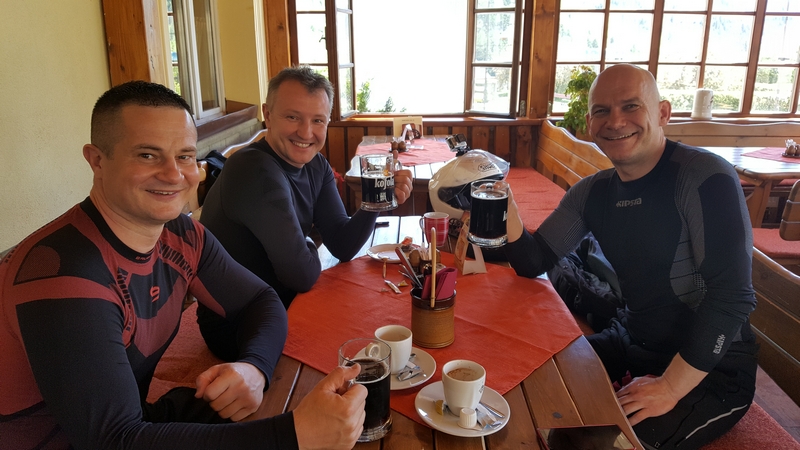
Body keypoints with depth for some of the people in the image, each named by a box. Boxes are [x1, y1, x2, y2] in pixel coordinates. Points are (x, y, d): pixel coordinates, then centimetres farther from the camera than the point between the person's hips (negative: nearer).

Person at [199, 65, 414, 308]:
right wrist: (308, 246, -4)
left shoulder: (317, 165, 1)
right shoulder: (258, 172, -26)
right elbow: (302, 275, -24)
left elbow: (342, 246, -3)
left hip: (286, 302, 7)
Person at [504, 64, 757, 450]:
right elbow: (532, 262, -2)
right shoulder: (592, 192, 1)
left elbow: (732, 294, -25)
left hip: (710, 368, -6)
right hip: (631, 342, 6)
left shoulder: (705, 179, -19)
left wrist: (669, 388, -24)